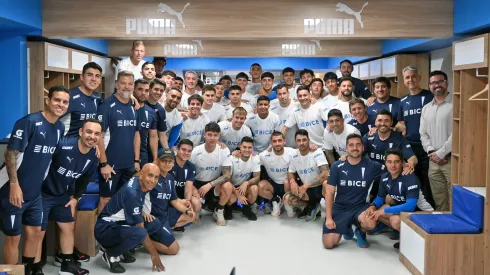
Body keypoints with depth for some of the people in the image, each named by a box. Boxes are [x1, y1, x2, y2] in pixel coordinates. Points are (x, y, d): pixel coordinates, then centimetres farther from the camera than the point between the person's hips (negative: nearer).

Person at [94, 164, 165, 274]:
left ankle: (122, 249, 8)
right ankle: (111, 254, -7)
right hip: (105, 229, -9)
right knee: (139, 233, -33)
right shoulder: (131, 193, -26)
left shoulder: (139, 182, -1)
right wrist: (154, 254, -17)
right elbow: (139, 228, -22)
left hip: (118, 224, 10)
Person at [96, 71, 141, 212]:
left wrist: (137, 160, 9)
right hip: (111, 164, -6)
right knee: (106, 199, 4)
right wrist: (104, 163, -17)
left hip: (129, 164, 6)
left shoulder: (134, 107, 8)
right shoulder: (107, 105, -11)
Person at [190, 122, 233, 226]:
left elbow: (227, 175, -17)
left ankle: (219, 212, -3)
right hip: (198, 183, -1)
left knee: (228, 186, -32)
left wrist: (209, 185, -29)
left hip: (215, 184, 1)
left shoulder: (224, 151, -14)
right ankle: (207, 202, 10)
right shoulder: (196, 151, -14)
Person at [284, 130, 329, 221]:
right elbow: (290, 172, 10)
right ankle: (311, 206, 6)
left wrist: (306, 186, -31)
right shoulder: (294, 155, -3)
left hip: (319, 187, -3)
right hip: (304, 187, 4)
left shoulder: (317, 152, -19)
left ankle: (312, 205, -4)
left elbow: (325, 174, -29)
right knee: (287, 199, -18)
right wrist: (292, 181, -16)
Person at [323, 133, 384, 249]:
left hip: (360, 206, -1)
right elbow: (329, 193, -5)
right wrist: (328, 218, -11)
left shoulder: (372, 166, -7)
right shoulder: (337, 167, -6)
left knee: (370, 224, -35)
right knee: (328, 244, -12)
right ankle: (346, 228, 22)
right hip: (340, 208, 1)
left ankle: (361, 232, 5)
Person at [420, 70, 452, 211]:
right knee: (439, 202, 10)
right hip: (433, 160, 5)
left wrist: (441, 153, -12)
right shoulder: (426, 108, 15)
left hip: (451, 159, -5)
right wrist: (431, 152, -3)